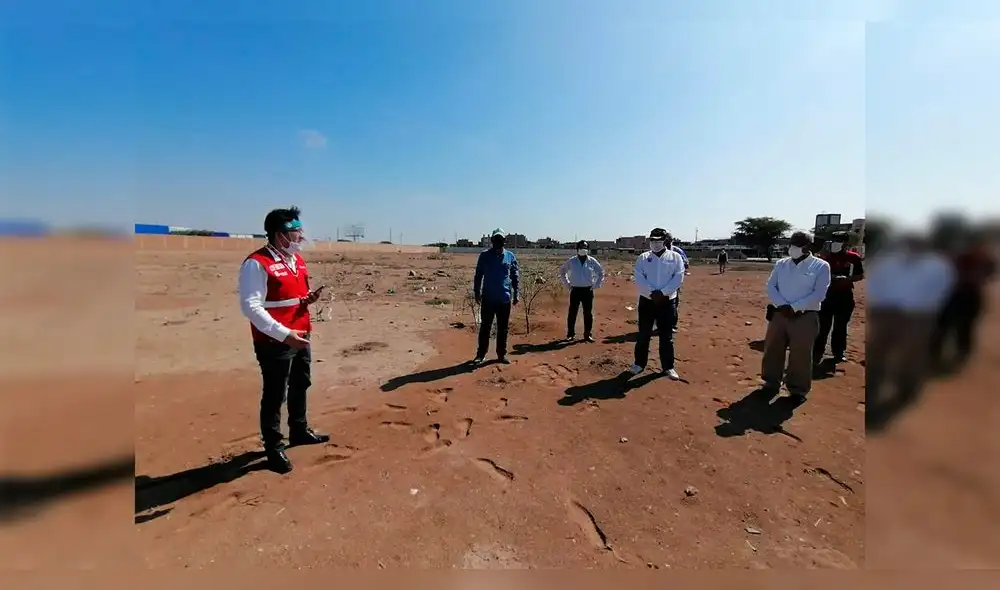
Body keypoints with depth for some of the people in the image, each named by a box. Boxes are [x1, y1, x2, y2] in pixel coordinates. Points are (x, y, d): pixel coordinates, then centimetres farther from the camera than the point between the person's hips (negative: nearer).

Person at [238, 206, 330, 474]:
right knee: (274, 396, 4)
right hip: (274, 343, -9)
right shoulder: (257, 264, -18)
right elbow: (251, 307, -23)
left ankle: (299, 431, 41)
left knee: (300, 386, 22)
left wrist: (308, 298, -2)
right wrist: (284, 334, -28)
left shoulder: (297, 260, 10)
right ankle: (274, 448, 22)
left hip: (300, 337, 9)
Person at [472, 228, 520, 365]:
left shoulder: (510, 256, 4)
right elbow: (478, 275, 4)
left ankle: (501, 354, 20)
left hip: (505, 298, 1)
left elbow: (515, 276, 8)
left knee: (503, 328, 9)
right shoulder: (485, 255, 1)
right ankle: (481, 355, 13)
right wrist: (476, 292, 0)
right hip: (488, 298, -1)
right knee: (485, 327, 4)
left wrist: (516, 294, 5)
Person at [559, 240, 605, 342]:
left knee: (588, 313, 5)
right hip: (575, 290, 0)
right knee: (572, 313, 2)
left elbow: (601, 273, 12)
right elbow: (562, 271, 13)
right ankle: (570, 334, 14)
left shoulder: (592, 261, 0)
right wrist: (567, 284, 7)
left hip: (588, 290, 0)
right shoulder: (571, 261, -1)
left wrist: (596, 285, 4)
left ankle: (588, 334, 16)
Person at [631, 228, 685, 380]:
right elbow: (639, 278, -6)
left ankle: (668, 367, 18)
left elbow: (678, 278, -8)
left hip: (667, 301, -1)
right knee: (643, 334, 7)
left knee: (666, 336, 6)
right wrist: (652, 293, -17)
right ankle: (640, 363, 21)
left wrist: (662, 293, -17)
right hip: (647, 300, 1)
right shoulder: (643, 258, 4)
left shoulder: (675, 257, 2)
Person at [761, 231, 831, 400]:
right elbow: (771, 286, 4)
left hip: (805, 317, -4)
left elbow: (819, 294, -10)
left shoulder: (821, 266, -3)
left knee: (801, 354, 2)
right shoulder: (781, 264, 9)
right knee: (772, 349, 10)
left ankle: (798, 389, 18)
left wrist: (794, 307, -16)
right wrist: (782, 305, -12)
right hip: (779, 314, 4)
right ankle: (772, 382, 26)